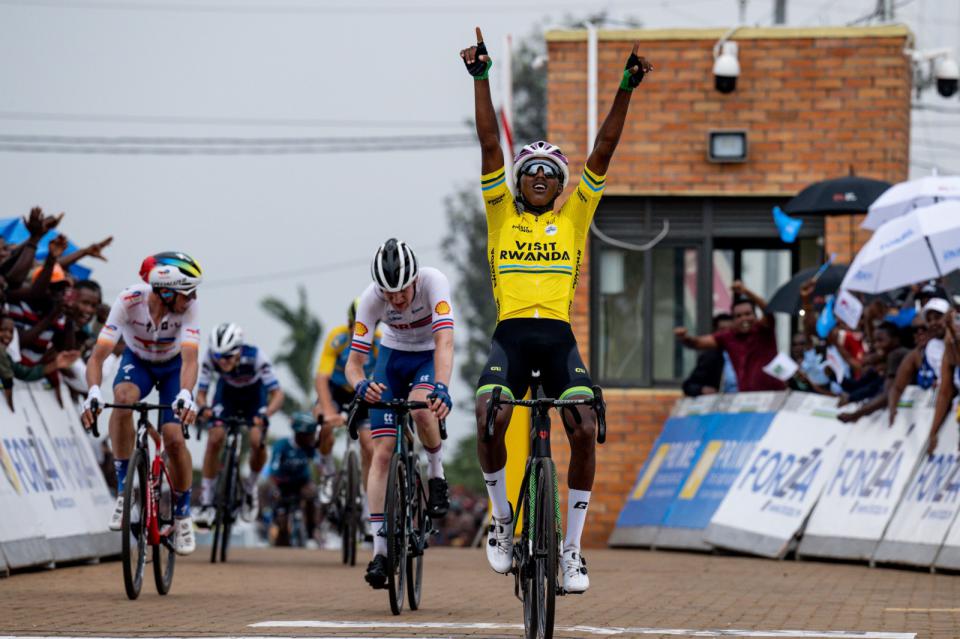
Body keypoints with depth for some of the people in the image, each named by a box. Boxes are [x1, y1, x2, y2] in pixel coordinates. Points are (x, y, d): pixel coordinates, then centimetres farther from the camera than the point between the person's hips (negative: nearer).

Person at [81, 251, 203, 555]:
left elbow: (190, 358, -41)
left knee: (173, 435, -18)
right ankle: (124, 490, -21)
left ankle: (183, 515, 6)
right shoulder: (129, 301, -34)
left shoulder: (189, 306, -32)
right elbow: (98, 356, -37)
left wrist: (185, 394, -60)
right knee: (123, 398, -34)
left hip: (173, 366, 0)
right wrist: (93, 392, -55)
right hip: (137, 361, 0)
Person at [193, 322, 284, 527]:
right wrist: (204, 408, -47)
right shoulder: (211, 357, -32)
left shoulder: (254, 356, -38)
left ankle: (251, 485, 11)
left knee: (257, 441, -20)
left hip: (254, 393, -1)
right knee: (214, 439, -17)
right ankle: (206, 504, -9)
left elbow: (277, 394, -36)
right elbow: (201, 393, -24)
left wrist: (265, 414, -55)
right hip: (227, 393, 1)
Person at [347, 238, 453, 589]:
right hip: (393, 357, 2)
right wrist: (360, 385, -48)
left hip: (430, 358, -2)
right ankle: (380, 550, -10)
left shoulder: (433, 282, -32)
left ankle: (436, 472, -6)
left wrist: (441, 388, -60)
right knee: (382, 451, -11)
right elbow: (354, 362, -24)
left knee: (421, 407, -36)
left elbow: (444, 342, -43)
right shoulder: (371, 298, -26)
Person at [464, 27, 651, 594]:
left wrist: (626, 89, -1)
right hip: (511, 334, -1)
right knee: (490, 416, -27)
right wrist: (481, 78, -3)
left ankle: (573, 546, -5)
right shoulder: (502, 213, 13)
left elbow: (603, 151, 8)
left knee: (585, 429, -19)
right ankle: (501, 517, -2)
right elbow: (490, 144, 5)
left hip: (559, 337, 1)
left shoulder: (574, 216, 15)